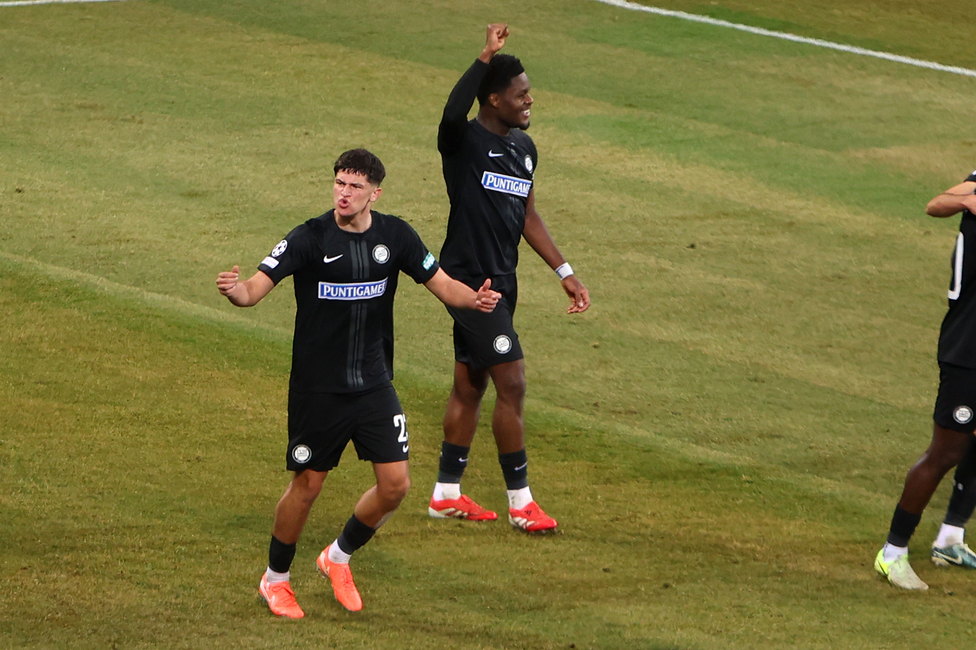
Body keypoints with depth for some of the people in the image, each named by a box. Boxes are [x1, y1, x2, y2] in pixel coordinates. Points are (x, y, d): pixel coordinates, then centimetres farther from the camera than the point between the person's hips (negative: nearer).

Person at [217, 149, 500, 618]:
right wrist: (236, 290, -45)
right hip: (317, 389, -4)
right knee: (307, 485, 3)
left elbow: (441, 284, 5)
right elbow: (256, 288, -21)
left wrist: (474, 299, -17)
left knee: (395, 484, -1)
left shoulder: (394, 236, -2)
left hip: (374, 385, 4)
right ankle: (275, 579, 25)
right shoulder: (309, 239, -14)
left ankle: (338, 557, 25)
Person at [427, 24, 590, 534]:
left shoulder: (524, 148, 10)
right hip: (468, 277, -9)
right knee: (512, 383, -9)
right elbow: (453, 113, -40)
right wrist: (486, 57, -45)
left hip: (501, 280, 9)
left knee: (470, 385, 16)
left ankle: (447, 493, 26)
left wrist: (564, 272, 17)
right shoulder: (464, 142, -15)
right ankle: (520, 503, -1)